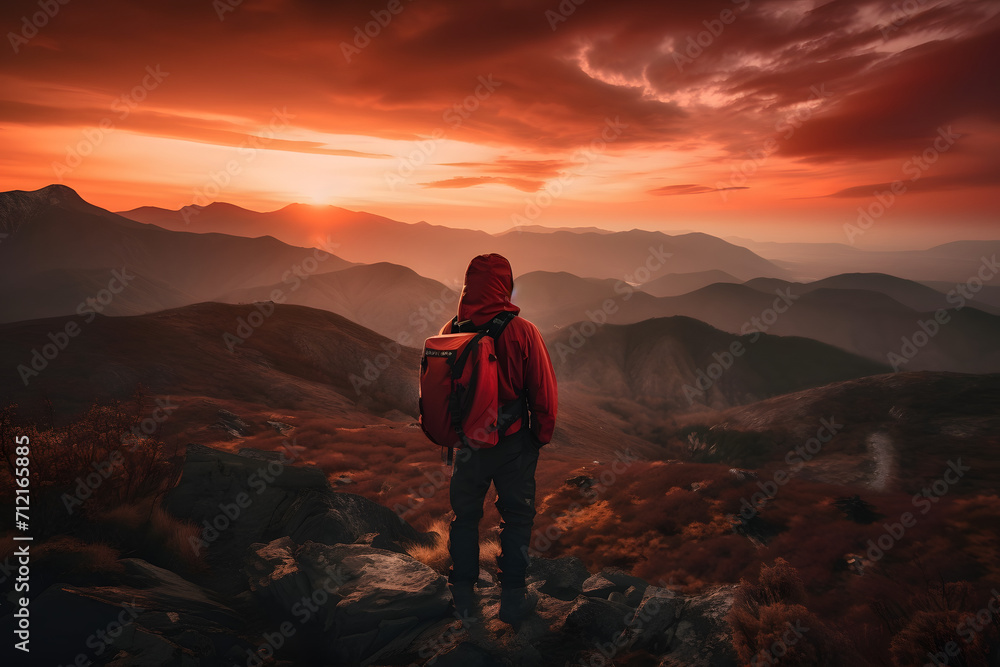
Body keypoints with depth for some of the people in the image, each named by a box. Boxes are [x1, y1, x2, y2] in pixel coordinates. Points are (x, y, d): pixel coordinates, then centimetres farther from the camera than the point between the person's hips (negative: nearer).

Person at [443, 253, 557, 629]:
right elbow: (543, 391, -11)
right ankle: (512, 600, 27)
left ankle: (464, 601, 31)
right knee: (516, 517, 16)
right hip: (514, 443, -2)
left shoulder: (451, 331, -9)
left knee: (465, 517, 19)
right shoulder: (522, 332, -17)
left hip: (467, 441, 3)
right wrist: (542, 434, 6)